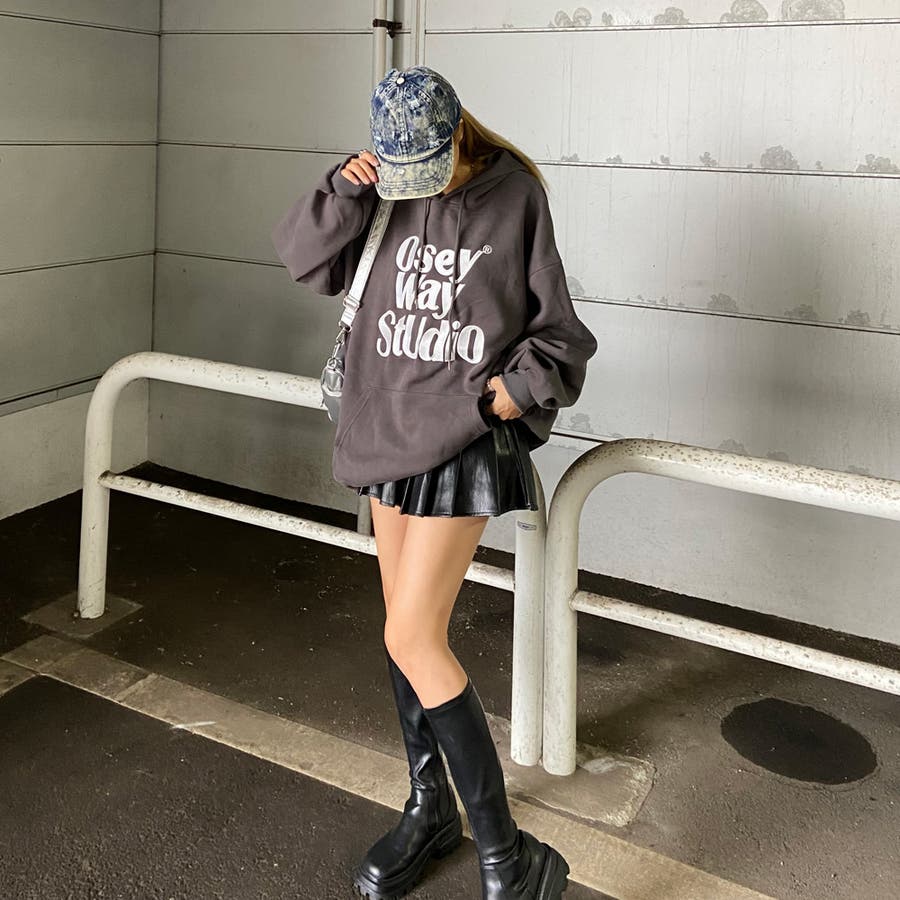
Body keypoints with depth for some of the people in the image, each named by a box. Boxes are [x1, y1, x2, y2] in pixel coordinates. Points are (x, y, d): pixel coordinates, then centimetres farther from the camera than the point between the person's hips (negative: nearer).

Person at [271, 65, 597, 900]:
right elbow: (306, 257, 1)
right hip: (392, 429, 6)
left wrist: (522, 383, -16)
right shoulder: (388, 196, 3)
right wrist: (344, 189, -13)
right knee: (405, 626, 13)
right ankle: (428, 808, 32)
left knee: (412, 642, -10)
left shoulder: (514, 199, -7)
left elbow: (556, 328, 0)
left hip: (466, 441, -6)